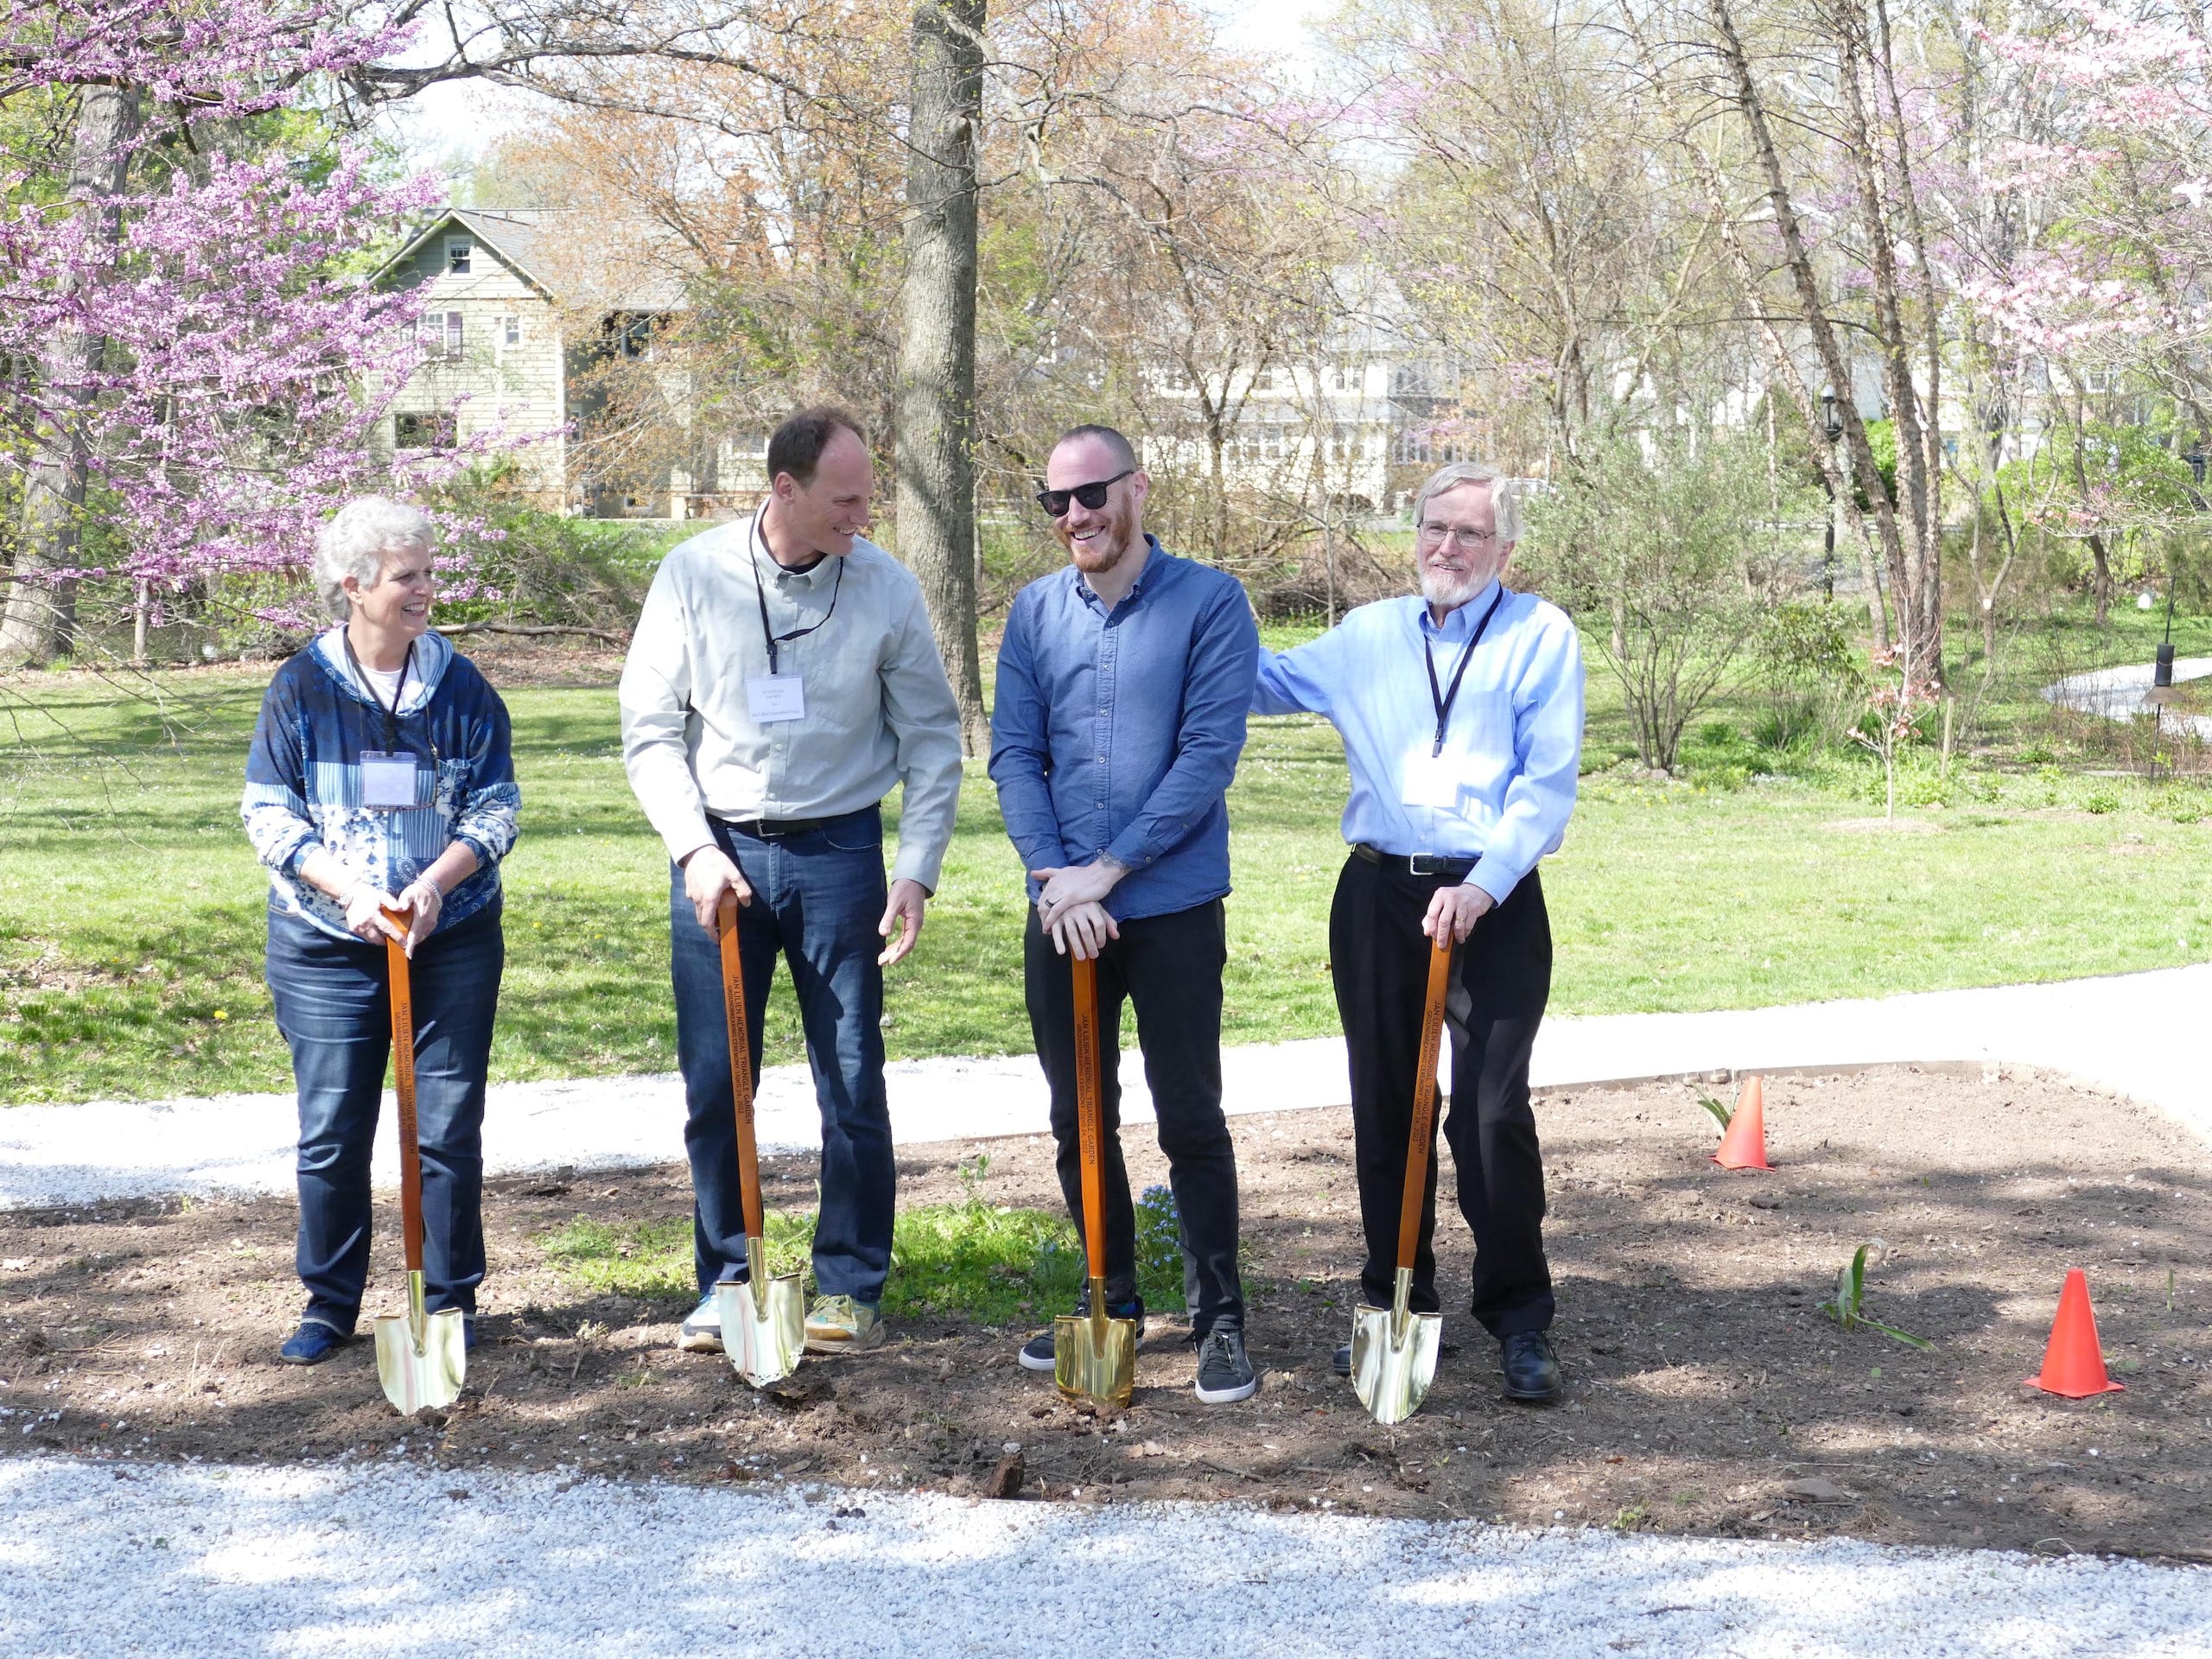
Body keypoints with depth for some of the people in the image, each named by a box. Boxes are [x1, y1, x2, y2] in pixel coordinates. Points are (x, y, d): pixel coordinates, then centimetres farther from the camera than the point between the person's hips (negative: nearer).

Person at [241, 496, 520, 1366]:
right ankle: (329, 1303, 16)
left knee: (449, 1124, 3)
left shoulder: (461, 687, 0)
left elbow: (496, 806, 0)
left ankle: (451, 1299, 17)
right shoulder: (301, 689, -3)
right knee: (331, 1131, 2)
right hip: (326, 940, -1)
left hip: (453, 936, 1)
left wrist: (434, 884, -16)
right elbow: (268, 811, -3)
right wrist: (347, 890, -16)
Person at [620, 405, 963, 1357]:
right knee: (715, 1083, 5)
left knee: (852, 1082, 2)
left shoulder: (886, 586, -4)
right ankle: (724, 1283, 19)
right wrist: (693, 847, -10)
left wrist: (917, 872, -5)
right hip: (719, 850, 0)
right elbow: (651, 730, 2)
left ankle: (850, 1287, 15)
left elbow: (932, 740, 4)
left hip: (837, 850, 0)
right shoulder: (694, 576, -4)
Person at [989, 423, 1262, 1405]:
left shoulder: (1209, 603, -7)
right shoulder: (1036, 613, 6)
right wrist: (1052, 879, -12)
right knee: (1079, 1120, 12)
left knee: (1190, 1120, 1)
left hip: (1173, 909, -4)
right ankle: (1110, 1300, 27)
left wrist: (1105, 871, -15)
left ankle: (1219, 1318, 12)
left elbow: (1209, 756, -13)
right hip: (1060, 910, 4)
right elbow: (1013, 755, 3)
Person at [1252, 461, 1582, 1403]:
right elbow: (1258, 682, 24)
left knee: (1492, 1113, -8)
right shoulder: (1365, 637, 12)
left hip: (1493, 900, -4)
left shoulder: (1540, 637, 0)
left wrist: (1480, 887, -19)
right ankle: (1394, 1301, 21)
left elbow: (1547, 783, -7)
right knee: (1385, 1106, 9)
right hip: (1379, 893, 4)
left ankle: (1519, 1323, 3)